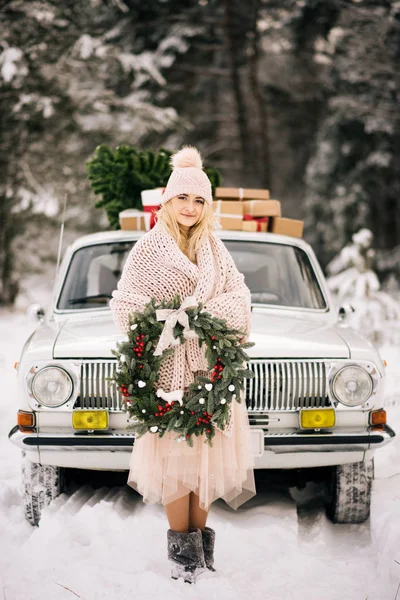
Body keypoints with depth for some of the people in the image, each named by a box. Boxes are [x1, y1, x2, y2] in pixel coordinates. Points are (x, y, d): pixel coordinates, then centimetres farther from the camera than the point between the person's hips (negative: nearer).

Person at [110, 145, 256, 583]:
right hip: (168, 365, -3)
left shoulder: (214, 247, 13)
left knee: (207, 450, 3)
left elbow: (240, 297, 6)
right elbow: (125, 302, -3)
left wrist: (203, 311, -11)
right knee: (174, 451, -6)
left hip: (210, 364, 4)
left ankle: (199, 536, 13)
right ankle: (181, 546, 1)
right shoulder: (149, 248, 1)